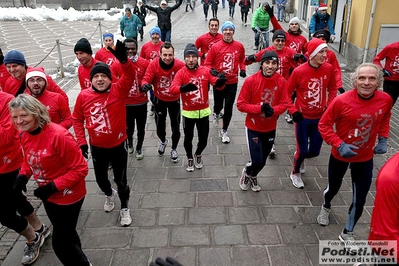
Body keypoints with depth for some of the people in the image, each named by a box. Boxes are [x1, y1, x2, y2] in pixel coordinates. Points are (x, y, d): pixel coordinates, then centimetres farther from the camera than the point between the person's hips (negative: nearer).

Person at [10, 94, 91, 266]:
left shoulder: (59, 135, -29)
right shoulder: (23, 135, -5)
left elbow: (80, 169, -24)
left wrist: (53, 186, -26)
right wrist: (23, 175, -5)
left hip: (68, 196, -7)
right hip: (48, 196, 7)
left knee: (60, 243, 4)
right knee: (65, 234, 26)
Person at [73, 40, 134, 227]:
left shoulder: (118, 90, -14)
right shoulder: (83, 96, -9)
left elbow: (130, 76, -32)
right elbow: (77, 119, 3)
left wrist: (123, 59, -50)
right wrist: (81, 141, -2)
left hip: (118, 145, -2)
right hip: (97, 147, 3)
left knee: (121, 180, 12)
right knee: (100, 178, 22)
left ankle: (125, 208, 37)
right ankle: (109, 194, 57)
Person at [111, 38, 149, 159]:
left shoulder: (144, 63, -9)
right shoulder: (116, 65, -11)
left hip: (141, 102, 0)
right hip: (125, 103, 0)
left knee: (141, 128, 14)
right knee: (129, 127, 19)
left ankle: (139, 148, 39)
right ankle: (129, 143, 50)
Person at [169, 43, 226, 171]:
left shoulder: (205, 71, -5)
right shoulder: (181, 73, -10)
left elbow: (216, 83, -15)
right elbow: (172, 89, -24)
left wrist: (220, 81, -40)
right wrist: (183, 88, -45)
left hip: (204, 111, 2)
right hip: (188, 112, -1)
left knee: (203, 139, 12)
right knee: (188, 138, 12)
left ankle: (198, 155, 44)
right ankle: (190, 158, 40)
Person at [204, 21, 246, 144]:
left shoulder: (239, 46, -2)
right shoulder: (215, 46, -9)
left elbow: (242, 60, 15)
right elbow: (207, 64, -4)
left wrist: (242, 69, -1)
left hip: (232, 82, 1)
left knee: (228, 107, 2)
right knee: (218, 104, 13)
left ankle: (224, 131, 19)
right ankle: (216, 114, 53)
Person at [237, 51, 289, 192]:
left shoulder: (281, 81, -9)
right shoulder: (251, 80, -18)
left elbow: (284, 104, -3)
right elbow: (241, 104, -15)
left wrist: (273, 110, -25)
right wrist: (259, 108, -28)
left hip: (270, 128, 4)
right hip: (253, 127, -3)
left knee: (262, 160, 17)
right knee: (257, 161, -6)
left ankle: (252, 176, 50)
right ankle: (246, 173, 31)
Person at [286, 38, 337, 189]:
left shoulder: (329, 69, -7)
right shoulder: (299, 71, -16)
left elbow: (332, 89, 8)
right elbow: (287, 92, -6)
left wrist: (329, 107, -2)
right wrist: (293, 111, -12)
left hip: (320, 117, 3)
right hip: (303, 117, -3)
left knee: (314, 151, 10)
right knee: (302, 150, 4)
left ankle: (299, 157, 46)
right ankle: (295, 173, 34)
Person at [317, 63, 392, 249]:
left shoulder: (385, 99, -14)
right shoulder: (342, 101, -25)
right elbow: (324, 125, -16)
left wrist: (382, 139, -4)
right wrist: (339, 145, -25)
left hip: (365, 158, 2)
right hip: (340, 155, -2)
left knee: (359, 200, 8)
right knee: (333, 188, 21)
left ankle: (347, 233, 33)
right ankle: (326, 207, 58)